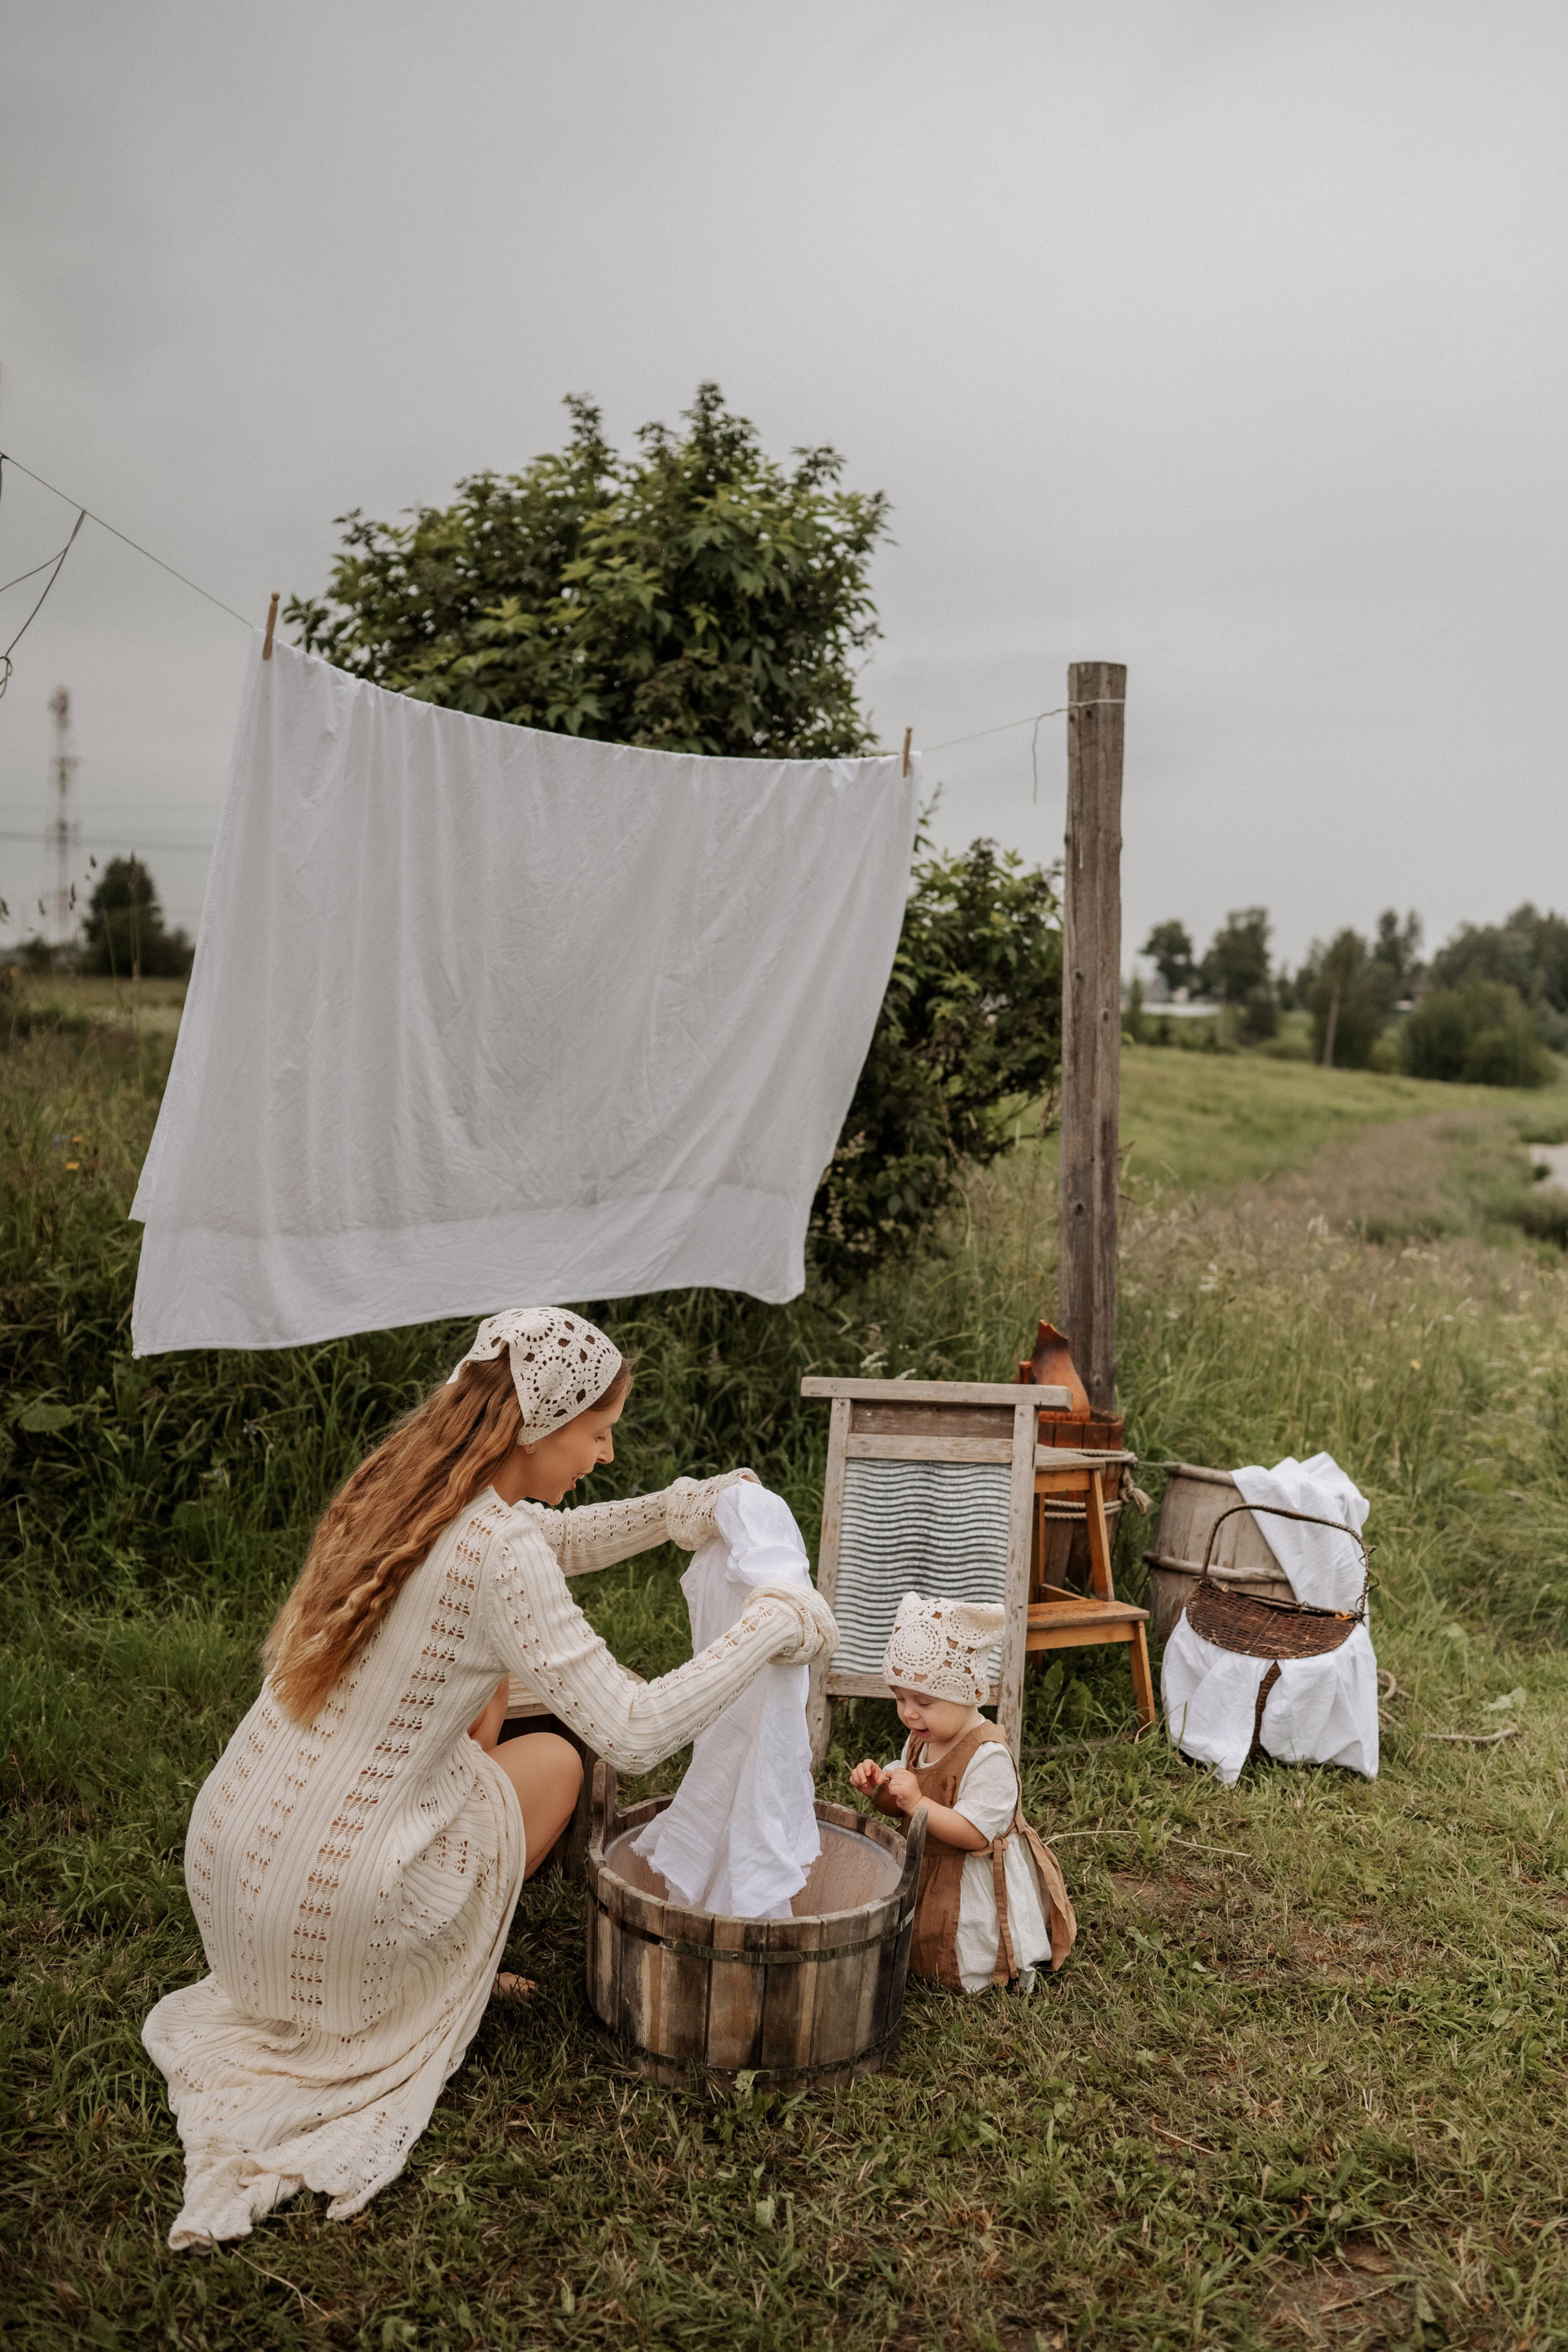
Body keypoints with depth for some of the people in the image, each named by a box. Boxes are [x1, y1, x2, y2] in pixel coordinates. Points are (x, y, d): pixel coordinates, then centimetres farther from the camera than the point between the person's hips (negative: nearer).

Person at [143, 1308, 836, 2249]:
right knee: (556, 1757, 17)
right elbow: (635, 1733, -24)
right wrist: (774, 1624, -15)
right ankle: (419, 2006, 17)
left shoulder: (401, 1485, 2)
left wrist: (673, 1512, 6)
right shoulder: (499, 1555, -24)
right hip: (329, 1915, -7)